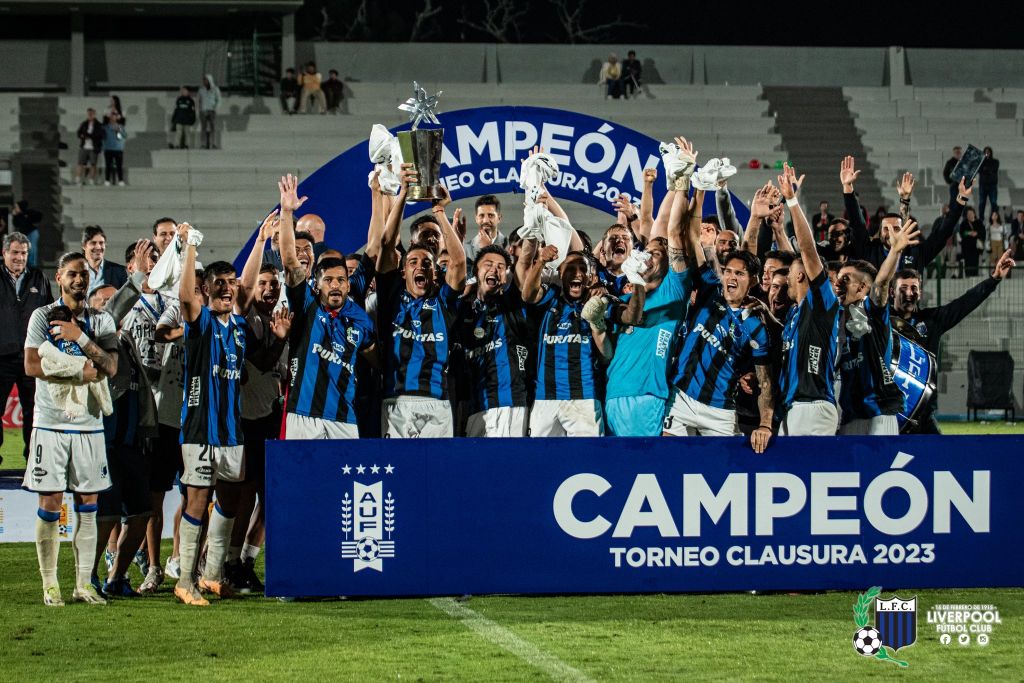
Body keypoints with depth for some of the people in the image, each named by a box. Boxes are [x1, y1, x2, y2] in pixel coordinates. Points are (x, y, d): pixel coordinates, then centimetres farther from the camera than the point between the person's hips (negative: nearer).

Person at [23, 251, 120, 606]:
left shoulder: (101, 321, 9)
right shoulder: (43, 316, 1)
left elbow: (110, 366, -4)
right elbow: (32, 365, -10)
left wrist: (80, 337, -13)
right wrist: (82, 370, -12)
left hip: (89, 424, 3)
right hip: (50, 422, -3)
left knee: (87, 505, 3)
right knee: (50, 503, -3)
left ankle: (84, 584, 8)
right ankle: (50, 585, 2)